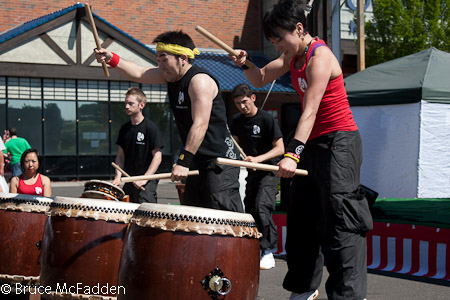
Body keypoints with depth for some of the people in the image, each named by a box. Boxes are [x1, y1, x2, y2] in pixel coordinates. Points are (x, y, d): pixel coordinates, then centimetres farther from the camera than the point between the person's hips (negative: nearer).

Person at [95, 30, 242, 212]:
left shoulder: (200, 81, -18)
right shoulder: (171, 75, 10)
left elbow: (200, 125, -27)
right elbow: (138, 74, 12)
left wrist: (183, 162, -32)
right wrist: (111, 59, -5)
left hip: (221, 162, -10)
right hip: (198, 163, 10)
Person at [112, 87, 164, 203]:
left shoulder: (150, 127, -8)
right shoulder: (124, 129, 10)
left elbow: (157, 156, -11)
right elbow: (121, 154, 14)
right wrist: (118, 176, -1)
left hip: (147, 182, -6)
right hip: (129, 180, 6)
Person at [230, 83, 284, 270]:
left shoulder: (267, 119, -13)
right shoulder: (237, 120, 6)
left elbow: (280, 149, -17)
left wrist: (258, 159, -29)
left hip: (269, 170, -7)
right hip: (251, 172, 7)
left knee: (261, 206, -23)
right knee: (249, 209, 8)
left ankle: (268, 251, -22)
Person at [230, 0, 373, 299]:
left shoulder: (319, 57, -19)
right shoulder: (292, 56, 9)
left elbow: (310, 111, -29)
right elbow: (261, 80, 18)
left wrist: (292, 153, -37)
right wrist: (246, 63, -5)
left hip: (338, 143, -10)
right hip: (313, 144, 10)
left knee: (340, 221, -14)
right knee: (302, 218, 14)